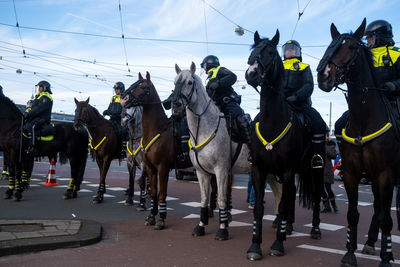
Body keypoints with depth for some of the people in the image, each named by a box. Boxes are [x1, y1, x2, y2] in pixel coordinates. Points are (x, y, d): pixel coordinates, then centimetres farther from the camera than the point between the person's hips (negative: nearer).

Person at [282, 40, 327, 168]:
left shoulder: (304, 68, 18)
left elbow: (309, 86, 1)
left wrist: (296, 96, -19)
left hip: (299, 103, -2)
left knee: (318, 122, -28)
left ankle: (317, 156, -21)